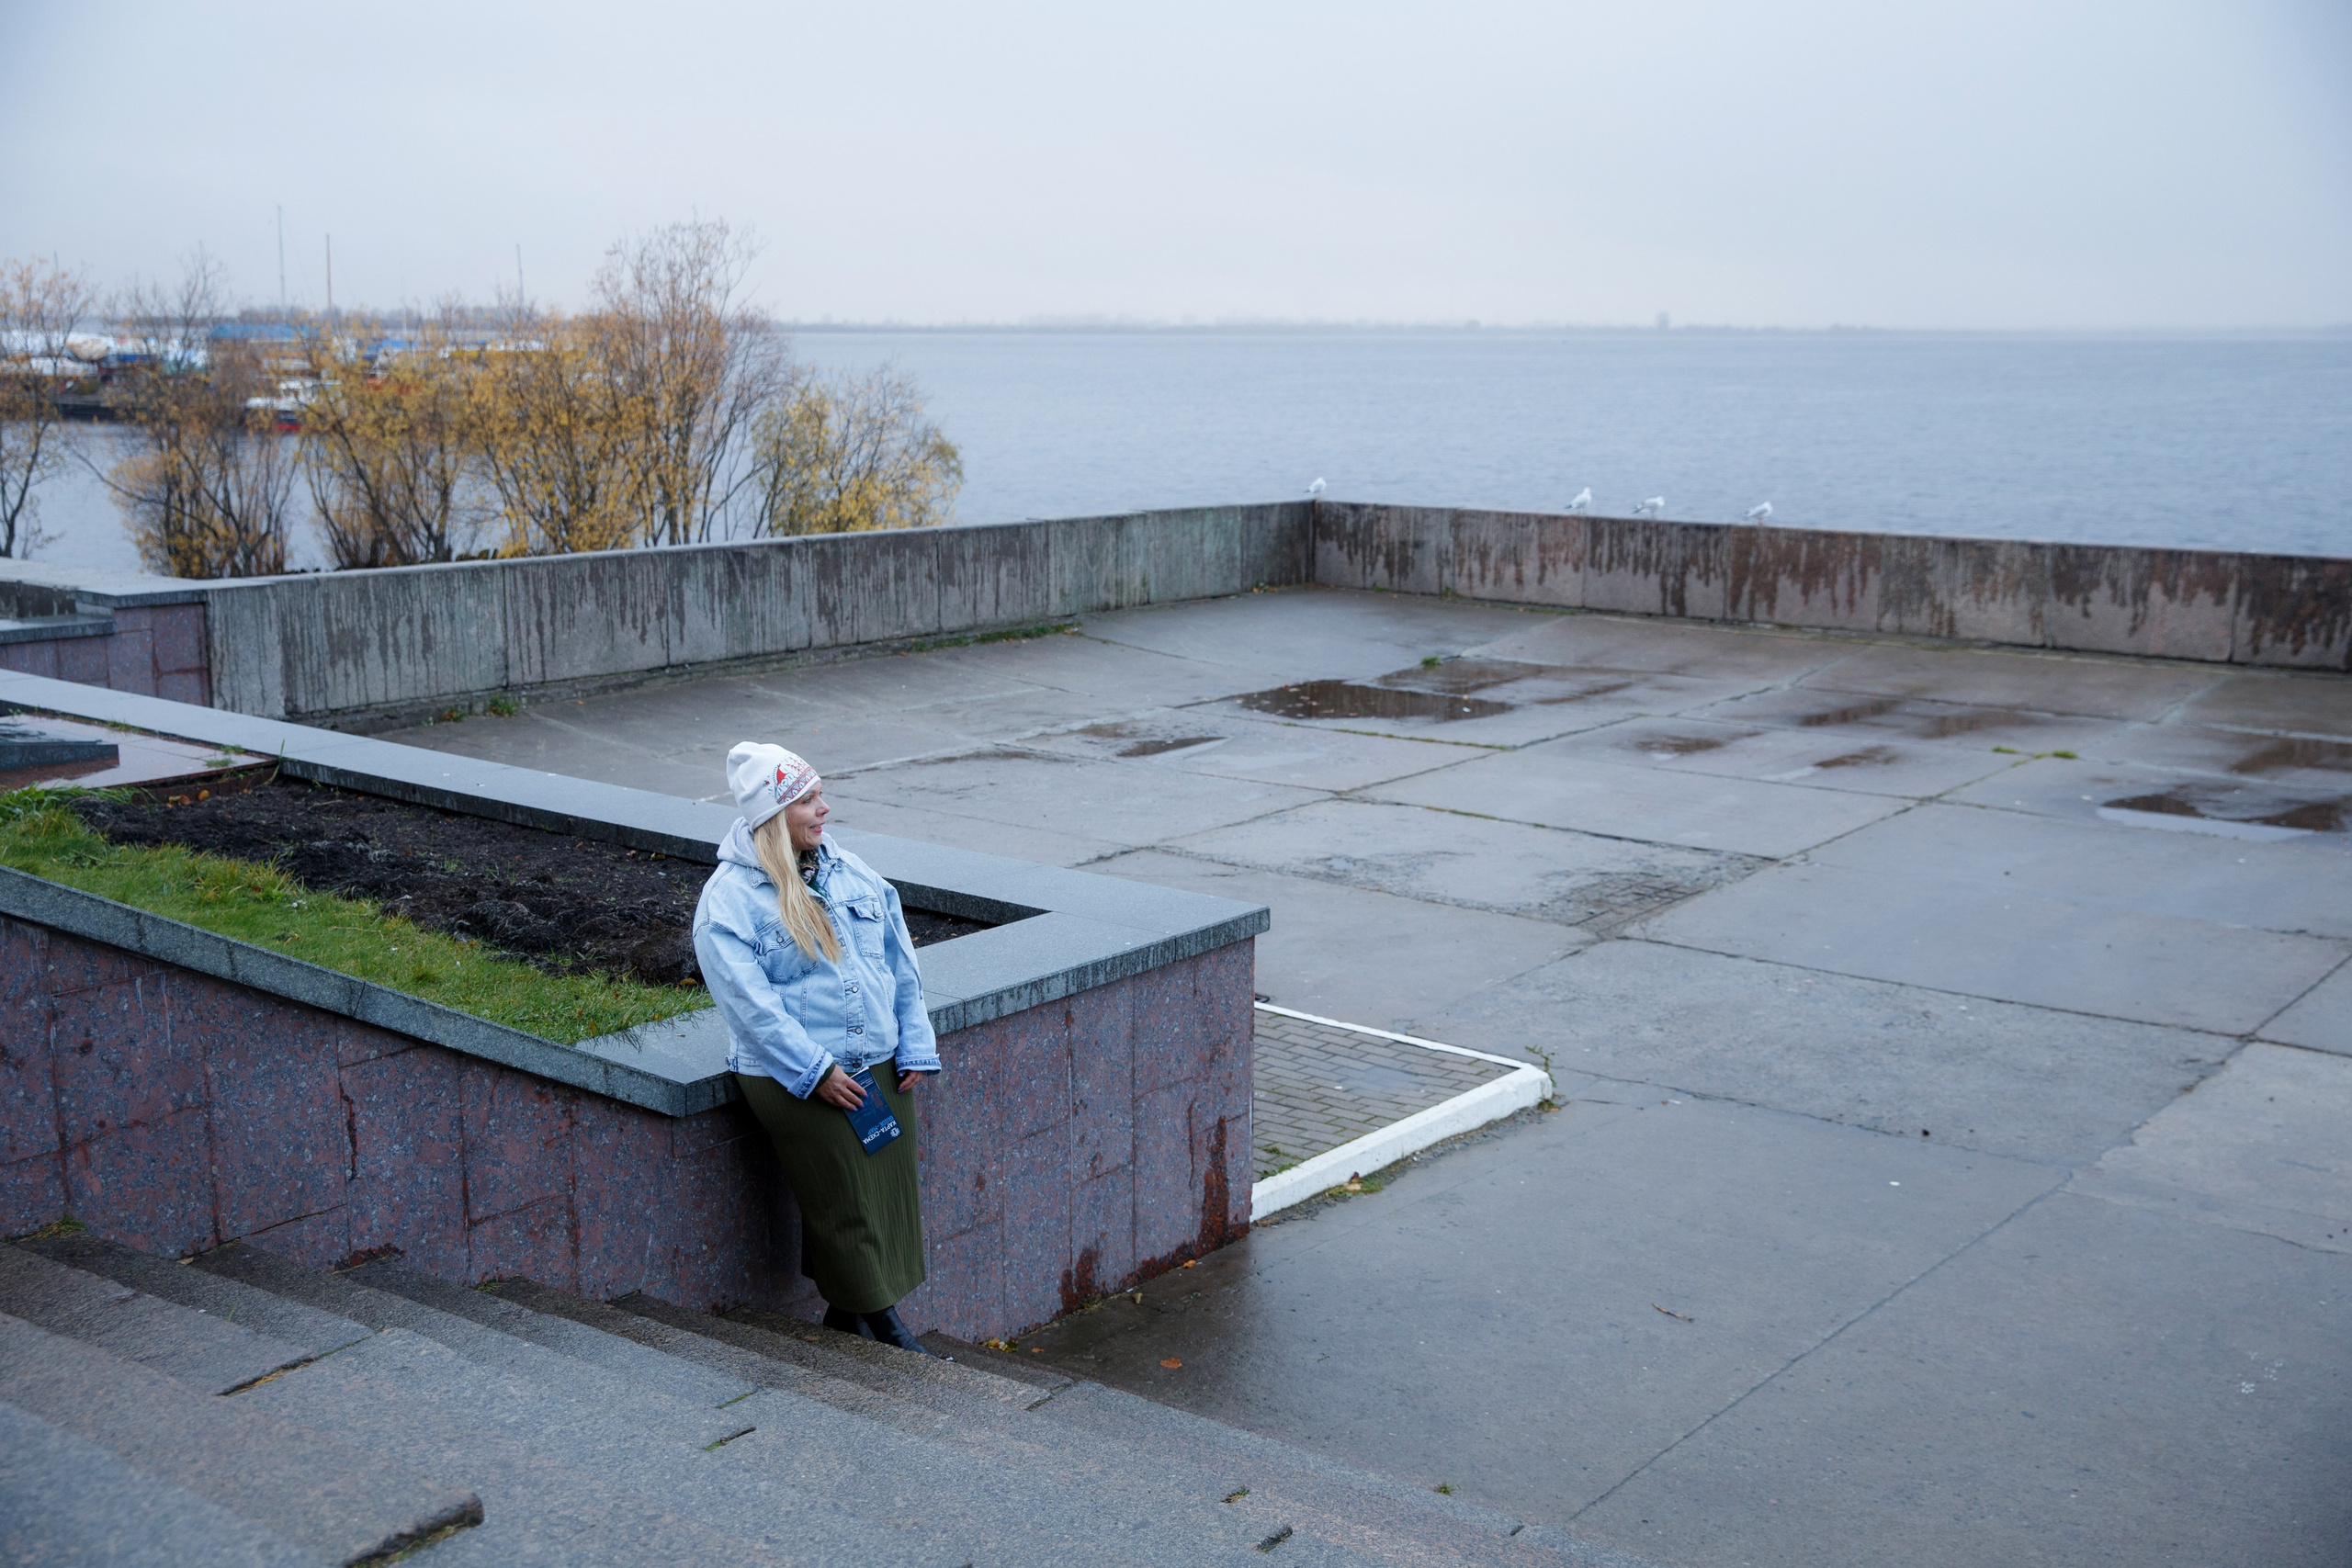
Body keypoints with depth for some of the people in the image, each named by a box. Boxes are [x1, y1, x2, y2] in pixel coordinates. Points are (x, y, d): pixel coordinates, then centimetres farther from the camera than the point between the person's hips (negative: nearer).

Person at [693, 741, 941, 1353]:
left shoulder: (852, 872, 9)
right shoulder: (728, 899, -9)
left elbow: (901, 964, 11)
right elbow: (750, 1002, -15)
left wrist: (916, 1048, 4)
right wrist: (815, 1071, -20)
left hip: (880, 1068, 6)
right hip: (796, 1079, -6)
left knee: (889, 1192, 6)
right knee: (844, 1202, -3)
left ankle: (846, 1313, 23)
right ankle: (882, 1321, 12)